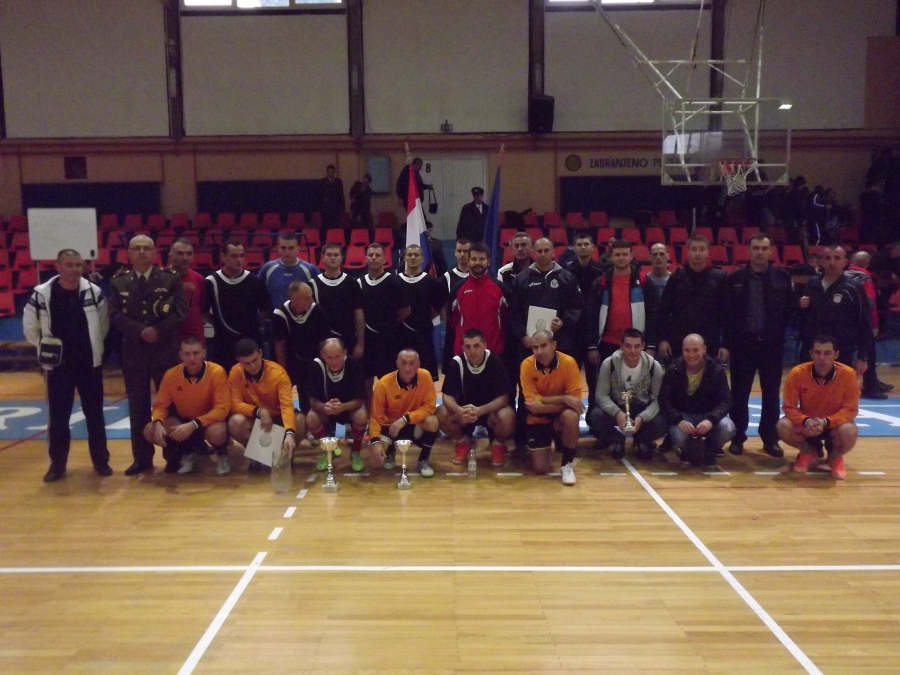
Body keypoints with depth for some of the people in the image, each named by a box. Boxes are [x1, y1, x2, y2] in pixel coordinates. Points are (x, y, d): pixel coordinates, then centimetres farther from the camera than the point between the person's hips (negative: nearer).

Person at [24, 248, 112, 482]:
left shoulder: (94, 292, -7)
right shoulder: (41, 295, -9)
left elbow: (103, 324, 6)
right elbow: (30, 327, 4)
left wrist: (93, 347, 8)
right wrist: (46, 349, 6)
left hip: (90, 363, 1)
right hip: (57, 365, 0)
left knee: (95, 414, 8)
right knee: (57, 417, 7)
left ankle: (100, 460, 20)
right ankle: (57, 464, 20)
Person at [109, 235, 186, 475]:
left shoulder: (171, 279, 1)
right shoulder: (118, 282, 6)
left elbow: (180, 311, -7)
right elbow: (115, 316, -2)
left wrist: (158, 330, -19)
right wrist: (140, 331, -15)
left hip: (166, 350, -2)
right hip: (133, 352, 2)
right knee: (138, 407, 7)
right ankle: (142, 458, 16)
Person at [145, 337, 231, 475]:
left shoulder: (217, 372, -23)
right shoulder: (171, 374, -12)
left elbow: (222, 407, -25)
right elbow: (160, 405, -4)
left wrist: (193, 425, -36)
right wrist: (157, 423, -28)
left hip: (210, 420, -4)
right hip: (183, 420, 4)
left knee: (217, 432, -39)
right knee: (150, 431, -19)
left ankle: (221, 454, 0)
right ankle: (188, 451, 8)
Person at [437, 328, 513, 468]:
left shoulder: (495, 362, -21)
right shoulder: (457, 362, -16)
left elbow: (503, 397, -23)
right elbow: (447, 395, -16)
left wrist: (480, 410, -40)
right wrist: (459, 410, -39)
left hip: (490, 410, -2)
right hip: (464, 410, 2)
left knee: (506, 417, -35)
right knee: (441, 414, -26)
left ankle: (497, 445, 2)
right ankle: (463, 443, 6)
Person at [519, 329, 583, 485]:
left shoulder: (568, 362, -20)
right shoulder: (527, 365, -19)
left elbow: (575, 400, -20)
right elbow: (534, 406, -22)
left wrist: (545, 402, -31)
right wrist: (563, 399, -31)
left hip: (561, 417, 0)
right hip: (538, 419, 0)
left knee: (571, 415, -36)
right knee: (540, 468, -9)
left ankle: (567, 464, -12)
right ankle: (546, 448, 30)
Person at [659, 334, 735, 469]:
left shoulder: (716, 370, -10)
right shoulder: (673, 370, -11)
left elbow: (725, 400, -13)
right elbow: (664, 400, -12)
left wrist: (711, 419, -33)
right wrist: (679, 420, -31)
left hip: (708, 414, 1)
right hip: (683, 415, -1)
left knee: (727, 429, -31)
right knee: (678, 436, -34)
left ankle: (709, 452, 3)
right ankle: (690, 452, 5)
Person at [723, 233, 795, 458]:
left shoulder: (783, 276, 2)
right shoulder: (735, 278, 1)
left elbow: (790, 307, 4)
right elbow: (727, 312, 1)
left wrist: (779, 332, -2)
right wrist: (729, 341, -3)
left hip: (772, 343, 1)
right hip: (742, 343, 0)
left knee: (771, 393, 8)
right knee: (740, 393, 5)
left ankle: (770, 439, 18)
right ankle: (737, 437, 15)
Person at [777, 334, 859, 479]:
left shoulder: (848, 374, -22)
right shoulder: (797, 373, -21)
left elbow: (850, 410, -18)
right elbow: (789, 407, -16)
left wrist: (826, 422, -34)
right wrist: (806, 421, -35)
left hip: (834, 424, -1)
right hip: (806, 424, 1)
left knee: (849, 431, -35)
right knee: (783, 426, -29)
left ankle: (836, 457, 4)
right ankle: (808, 452, 7)